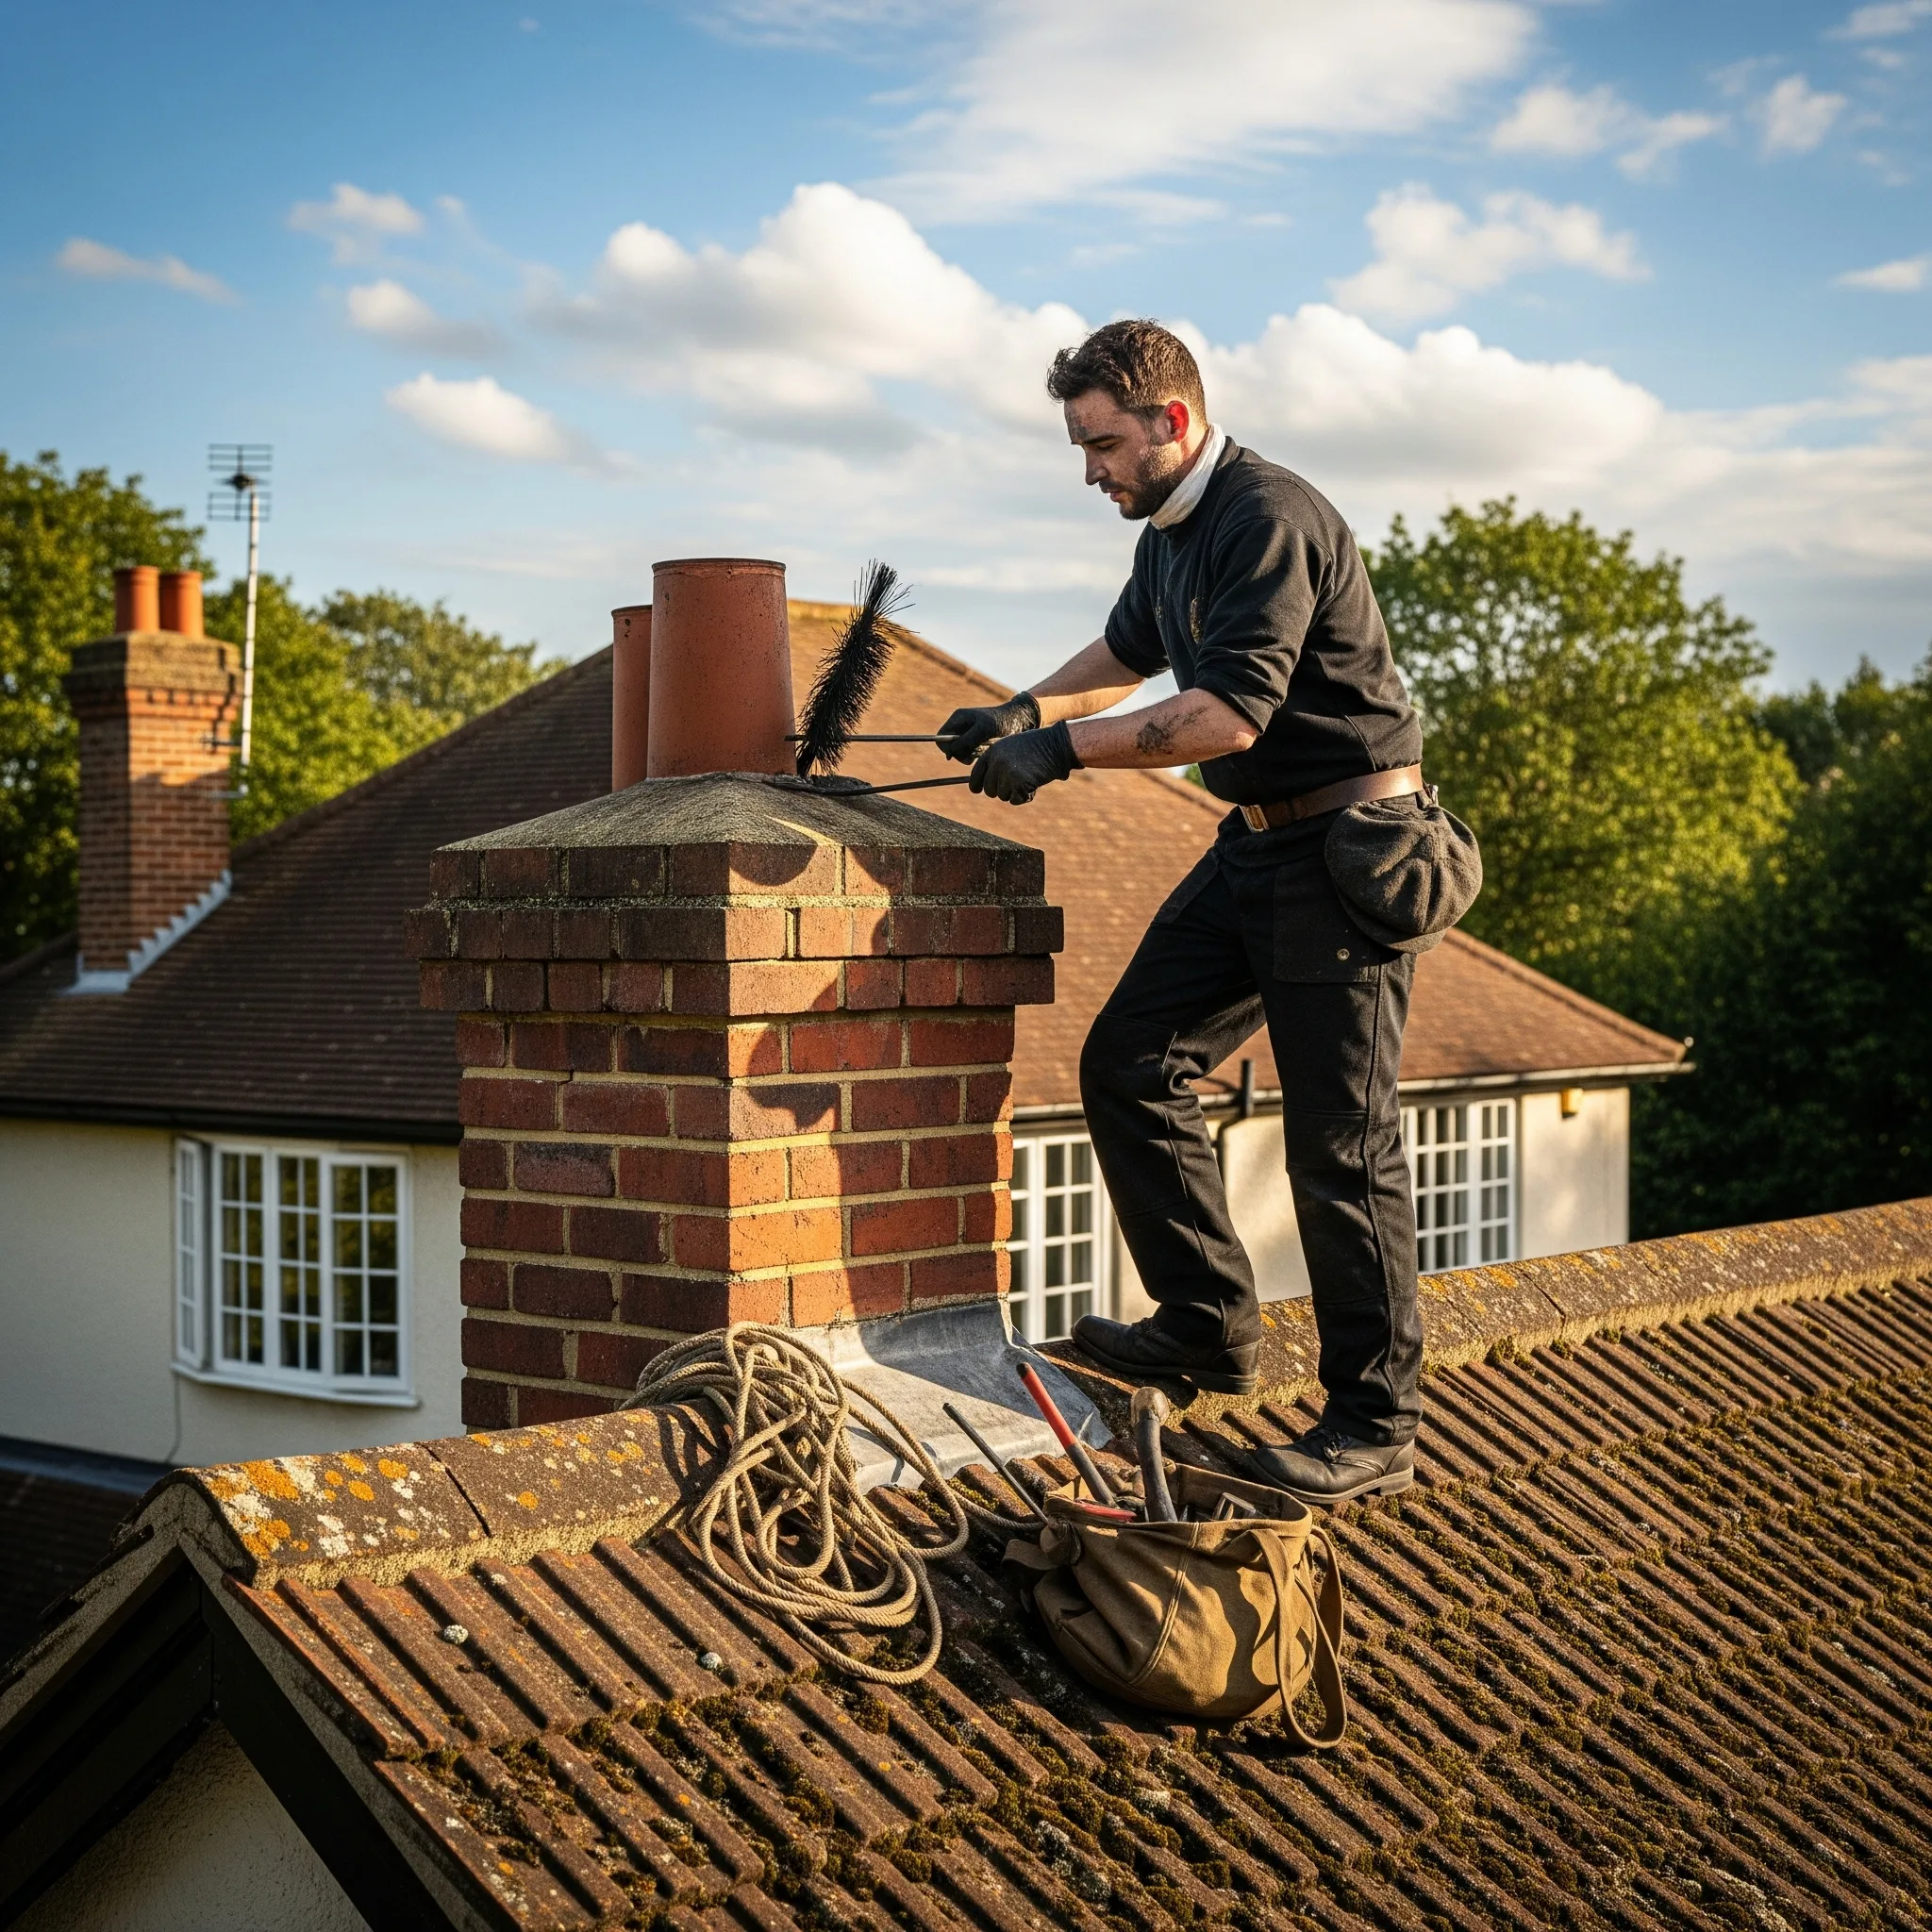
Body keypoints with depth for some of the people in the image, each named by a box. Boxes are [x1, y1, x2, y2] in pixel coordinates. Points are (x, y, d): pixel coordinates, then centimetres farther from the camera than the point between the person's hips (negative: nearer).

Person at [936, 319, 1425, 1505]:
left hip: (1346, 850, -10)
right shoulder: (1173, 534, 13)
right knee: (1129, 1063, 7)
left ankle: (1375, 1426, 2)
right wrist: (1025, 709, 19)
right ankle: (1210, 1326, 18)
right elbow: (1130, 652, 33)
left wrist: (1064, 748, -21)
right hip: (1255, 845, 10)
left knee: (1341, 1139, -7)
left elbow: (1230, 715, -27)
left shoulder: (1271, 521, -19)